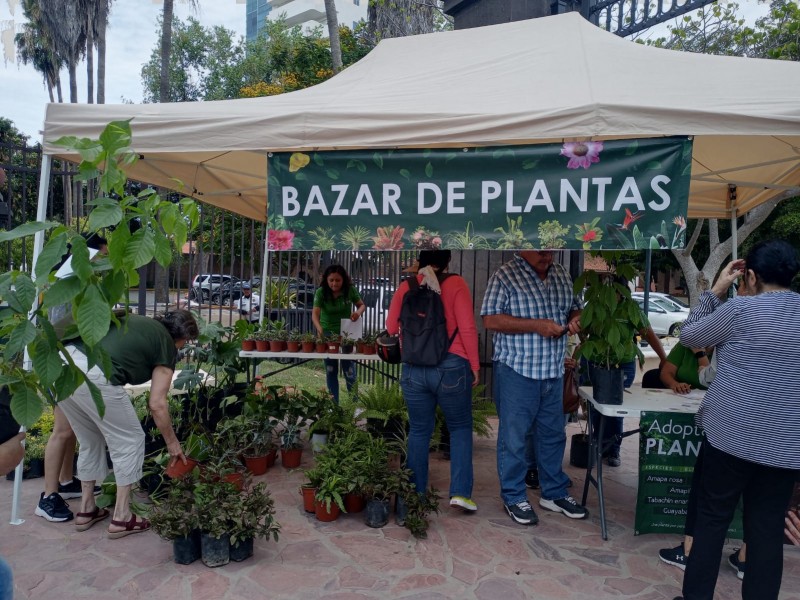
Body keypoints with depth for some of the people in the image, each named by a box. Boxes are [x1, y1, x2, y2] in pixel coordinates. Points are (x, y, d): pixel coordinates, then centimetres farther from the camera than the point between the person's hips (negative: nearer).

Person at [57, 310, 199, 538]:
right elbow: (157, 404, 7)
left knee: (90, 441, 26)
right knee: (129, 441, 11)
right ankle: (121, 519, 17)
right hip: (92, 375, -8)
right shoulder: (166, 343, 9)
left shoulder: (136, 321, 29)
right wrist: (172, 442, 19)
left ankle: (86, 510, 34)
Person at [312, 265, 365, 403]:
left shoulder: (350, 290, -13)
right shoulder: (321, 292, -17)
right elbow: (315, 313, -26)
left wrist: (358, 312, -24)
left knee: (349, 372, -1)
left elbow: (362, 305, 0)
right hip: (328, 333, 0)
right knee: (331, 372, 9)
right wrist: (319, 329, -45)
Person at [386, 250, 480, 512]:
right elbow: (467, 329, -11)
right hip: (451, 367, -2)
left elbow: (391, 328, 9)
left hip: (413, 369, 3)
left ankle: (416, 492, 23)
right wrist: (474, 366, -2)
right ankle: (460, 492, 5)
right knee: (460, 427, 14)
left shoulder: (405, 287, 3)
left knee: (419, 430, 15)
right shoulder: (455, 284, -6)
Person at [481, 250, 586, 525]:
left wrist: (575, 319, -3)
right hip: (517, 371, -6)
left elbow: (574, 307, 21)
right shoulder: (505, 275, -10)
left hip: (553, 371, 7)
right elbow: (490, 319, -16)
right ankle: (514, 497, 20)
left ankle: (554, 493, 33)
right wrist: (536, 325, -21)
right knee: (514, 437, 4)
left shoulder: (562, 274, 9)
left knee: (553, 434, 17)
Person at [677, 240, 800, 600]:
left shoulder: (740, 309, -10)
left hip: (732, 435, -4)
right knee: (768, 529, 12)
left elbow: (688, 335, 2)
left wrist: (716, 291, 7)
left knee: (712, 520, 9)